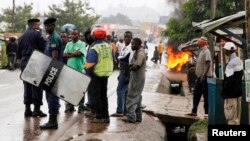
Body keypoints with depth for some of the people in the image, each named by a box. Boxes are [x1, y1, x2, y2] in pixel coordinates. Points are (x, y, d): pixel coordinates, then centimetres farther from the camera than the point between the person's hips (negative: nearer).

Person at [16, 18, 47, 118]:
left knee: (27, 86, 10)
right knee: (37, 85, -1)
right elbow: (44, 48, -12)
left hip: (24, 62, 7)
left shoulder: (22, 36, 13)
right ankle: (37, 109, 0)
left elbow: (19, 51, 16)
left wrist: (19, 60, 22)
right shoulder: (37, 34, -8)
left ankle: (27, 109, 12)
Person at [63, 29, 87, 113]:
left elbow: (79, 53, -14)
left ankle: (81, 107, 8)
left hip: (79, 69, -4)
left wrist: (69, 53, -3)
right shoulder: (68, 44, 15)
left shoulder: (82, 44, 1)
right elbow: (64, 55, 4)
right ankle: (69, 106, 12)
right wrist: (74, 54, -9)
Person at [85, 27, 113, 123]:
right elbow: (112, 60, 12)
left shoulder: (94, 48, -17)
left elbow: (89, 64, -19)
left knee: (96, 96, 3)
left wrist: (88, 74, -7)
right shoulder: (108, 46, 5)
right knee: (103, 95, 15)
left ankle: (98, 116, 3)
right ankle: (105, 116, 18)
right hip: (106, 73, 7)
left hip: (96, 75, -7)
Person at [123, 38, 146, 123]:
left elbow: (136, 66, -22)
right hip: (137, 78, 10)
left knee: (131, 98, -7)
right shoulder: (137, 52, 15)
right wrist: (131, 65, -4)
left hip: (137, 78, -10)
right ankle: (138, 117, 21)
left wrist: (129, 68, -4)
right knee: (137, 98, 14)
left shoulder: (140, 53, -17)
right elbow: (134, 64, 17)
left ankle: (131, 117, -5)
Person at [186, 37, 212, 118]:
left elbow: (208, 64, -21)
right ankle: (194, 111, 20)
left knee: (205, 95, -4)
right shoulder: (201, 51, 16)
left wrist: (204, 75, -26)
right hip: (200, 76, 10)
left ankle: (207, 113, 1)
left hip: (205, 76, -10)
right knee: (196, 94, 13)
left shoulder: (206, 51, -13)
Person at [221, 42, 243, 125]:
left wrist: (224, 91, -13)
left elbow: (229, 80, -22)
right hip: (238, 91, 10)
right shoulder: (239, 60, 10)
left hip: (231, 93, -9)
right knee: (237, 113, 16)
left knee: (230, 115, -4)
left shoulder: (231, 63, -19)